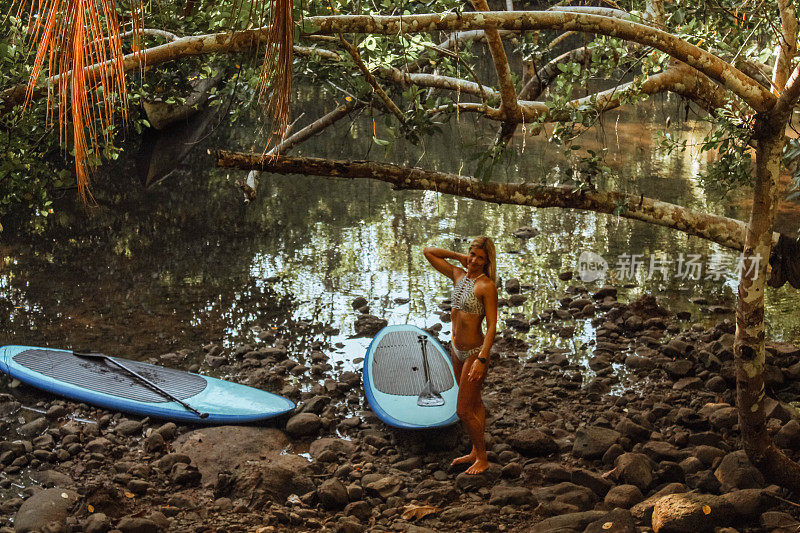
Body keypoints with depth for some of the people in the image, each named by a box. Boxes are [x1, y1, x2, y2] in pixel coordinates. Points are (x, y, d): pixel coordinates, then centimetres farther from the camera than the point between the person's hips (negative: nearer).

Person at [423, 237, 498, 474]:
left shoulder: (487, 286, -17)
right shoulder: (458, 275, 3)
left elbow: (492, 325, -20)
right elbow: (428, 252, 12)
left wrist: (481, 359, -26)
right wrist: (459, 257, 5)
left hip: (475, 352, -7)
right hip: (457, 349, 7)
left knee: (463, 411, -2)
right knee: (474, 404, 20)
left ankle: (482, 459, 15)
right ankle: (476, 452, 33)